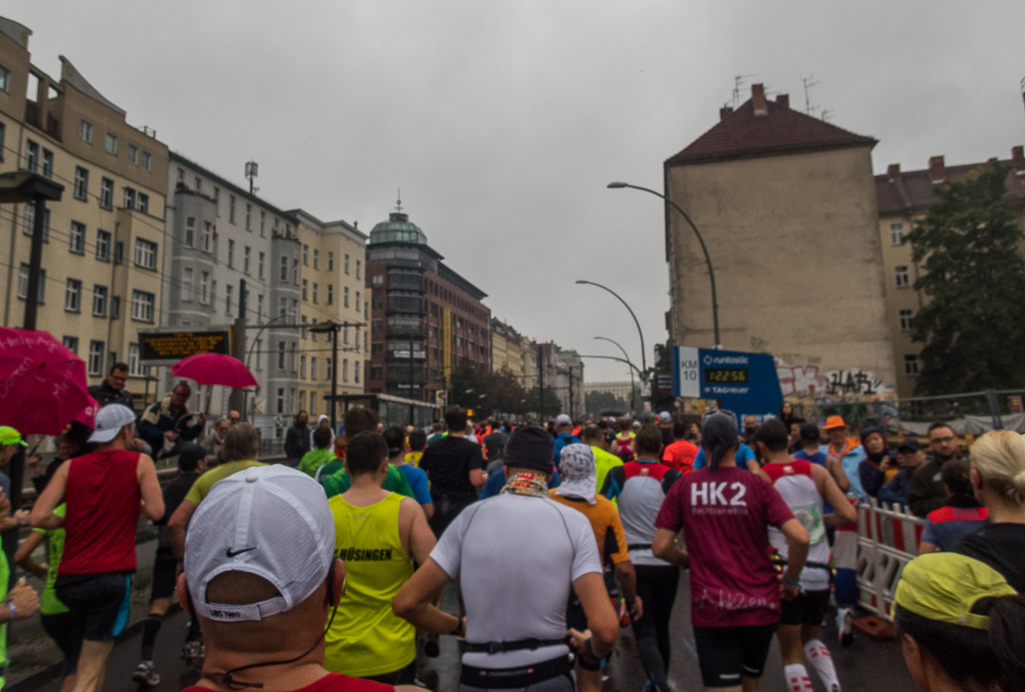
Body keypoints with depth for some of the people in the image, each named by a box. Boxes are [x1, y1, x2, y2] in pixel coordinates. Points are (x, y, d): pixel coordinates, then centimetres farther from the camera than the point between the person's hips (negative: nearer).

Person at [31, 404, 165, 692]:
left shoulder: (70, 467, 6)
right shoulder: (140, 462, -3)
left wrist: (70, 521, 15)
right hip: (112, 576, -4)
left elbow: (39, 517, -4)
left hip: (69, 578, 4)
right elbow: (156, 511, -12)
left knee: (90, 658, 24)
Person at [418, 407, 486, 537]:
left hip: (437, 506, 4)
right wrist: (485, 478, 1)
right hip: (463, 505, -4)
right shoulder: (472, 449, -11)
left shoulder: (432, 448, 4)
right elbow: (476, 481, -20)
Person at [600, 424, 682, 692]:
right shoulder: (672, 477, -7)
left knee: (645, 631, 2)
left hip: (633, 562, -1)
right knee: (662, 627, 19)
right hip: (666, 562, 1)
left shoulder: (617, 475, -5)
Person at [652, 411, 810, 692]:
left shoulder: (684, 486, -5)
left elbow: (661, 547, -6)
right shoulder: (758, 485, -7)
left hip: (710, 608, -2)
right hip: (759, 605, 2)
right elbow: (800, 538, -14)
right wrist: (791, 579, 3)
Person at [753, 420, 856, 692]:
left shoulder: (760, 478, -7)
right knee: (811, 637, 27)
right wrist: (822, 519, 14)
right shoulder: (817, 471, 2)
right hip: (821, 571, 4)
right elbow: (850, 515, -3)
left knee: (792, 652, 11)